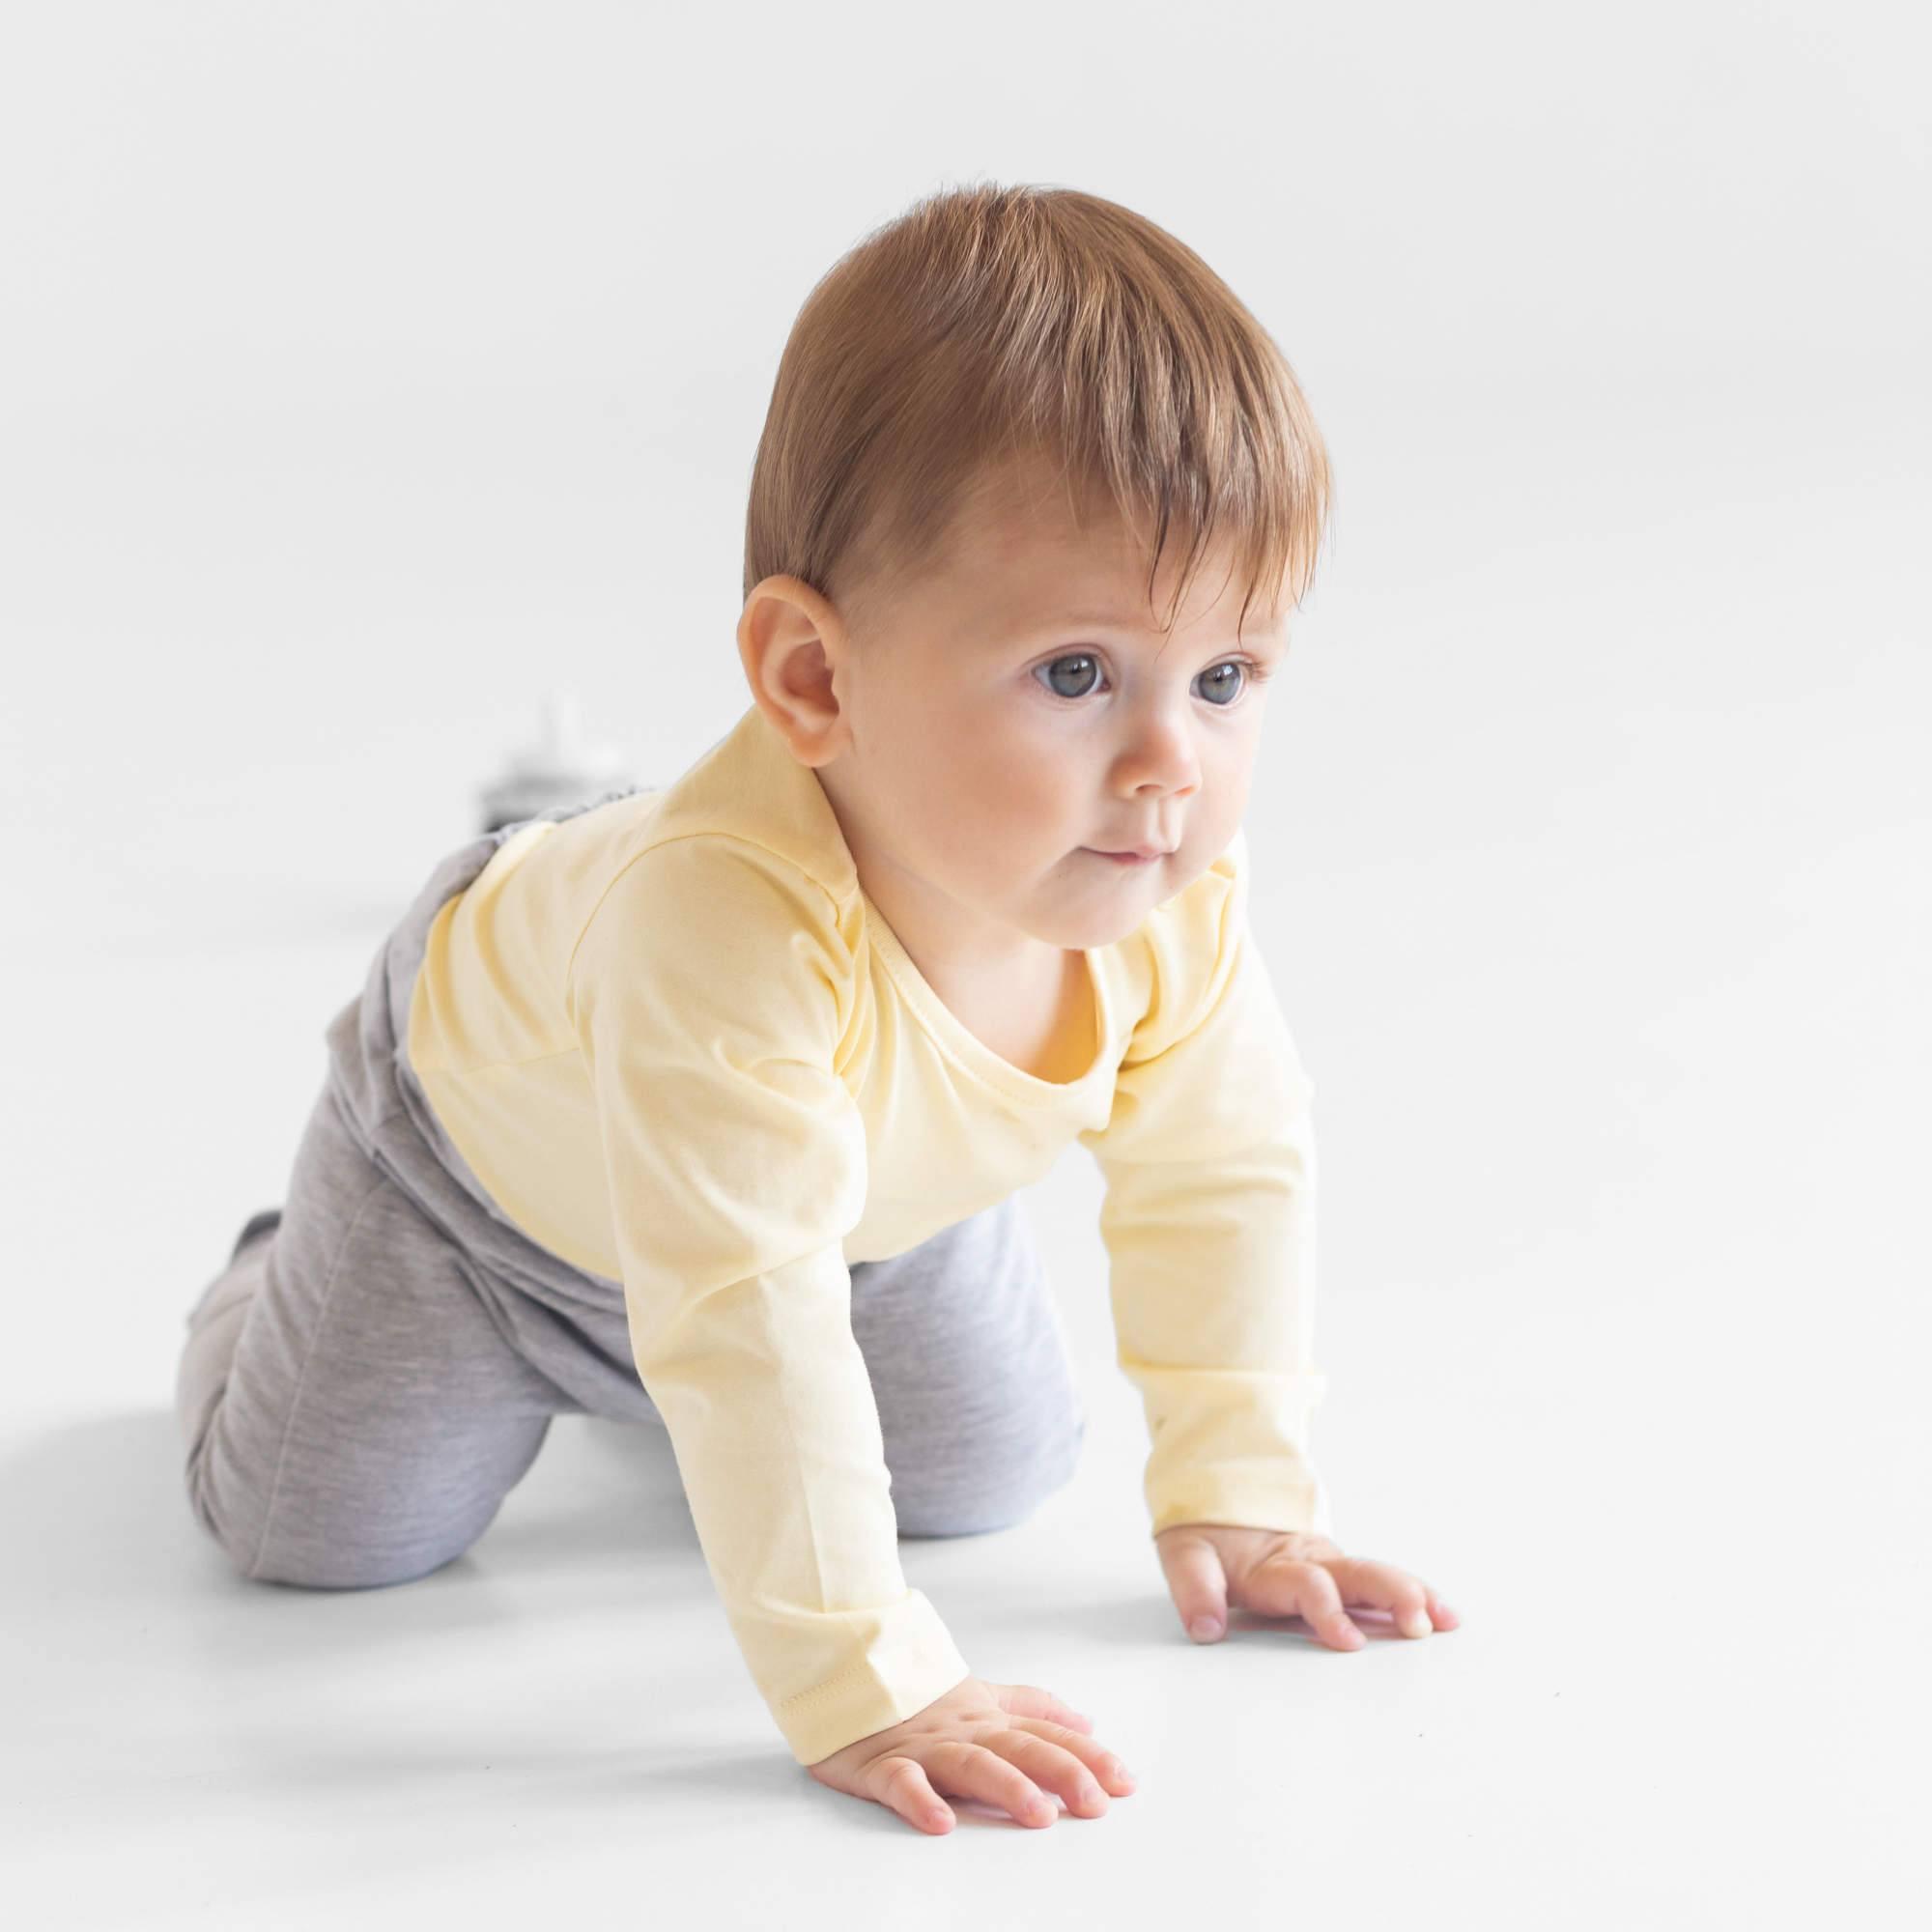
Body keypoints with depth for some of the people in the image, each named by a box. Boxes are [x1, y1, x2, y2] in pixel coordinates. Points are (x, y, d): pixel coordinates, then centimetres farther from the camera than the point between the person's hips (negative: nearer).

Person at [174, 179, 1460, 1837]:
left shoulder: (1172, 900, -32)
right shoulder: (725, 927, -53)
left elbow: (1225, 1170, -15)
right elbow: (742, 1326, -53)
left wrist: (1233, 1496, -12)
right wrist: (864, 1687, -51)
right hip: (496, 1130, -4)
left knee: (988, 1476, 14)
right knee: (322, 1529, 0)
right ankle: (282, 1294, 34)